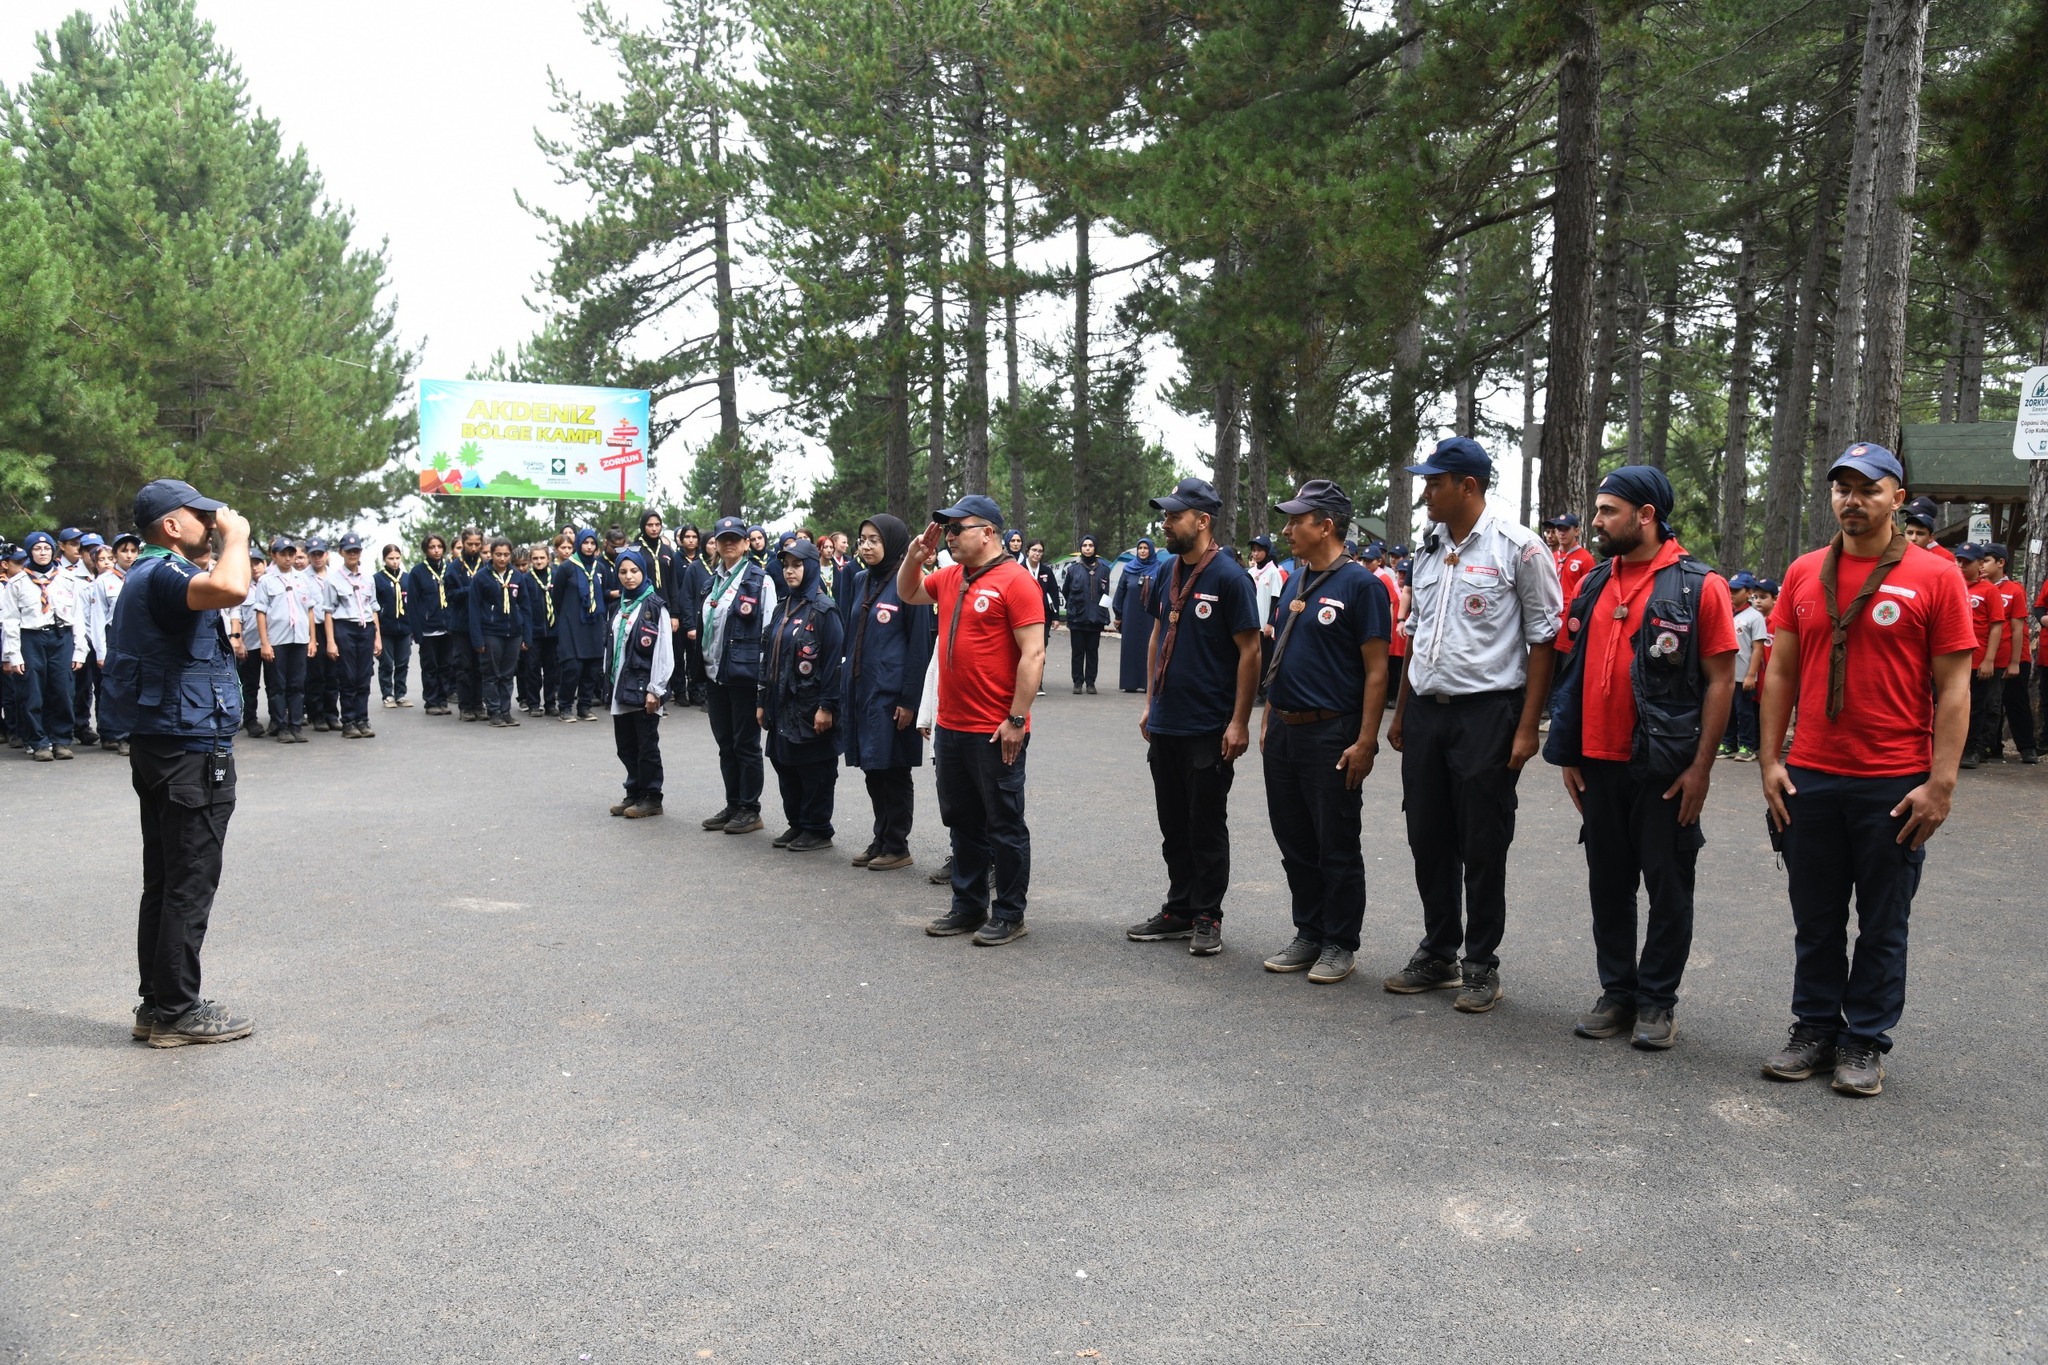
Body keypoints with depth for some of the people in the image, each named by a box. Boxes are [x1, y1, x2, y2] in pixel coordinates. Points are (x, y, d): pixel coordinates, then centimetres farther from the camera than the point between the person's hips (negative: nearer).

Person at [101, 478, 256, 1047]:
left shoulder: (146, 575, 17)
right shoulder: (164, 574, -17)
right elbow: (230, 589, -38)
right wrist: (236, 537, -20)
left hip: (158, 746, 11)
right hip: (191, 749, -11)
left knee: (165, 882, 14)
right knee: (190, 884, -4)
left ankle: (157, 1003, 21)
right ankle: (176, 1011, 2)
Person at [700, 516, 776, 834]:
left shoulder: (760, 580, -6)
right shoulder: (714, 580, 13)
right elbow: (705, 625, 18)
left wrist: (764, 679, -13)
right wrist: (701, 670, 14)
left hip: (744, 673, -7)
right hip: (714, 672, 7)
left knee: (746, 744, 1)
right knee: (725, 743, 12)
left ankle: (750, 809, 9)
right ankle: (732, 805, 21)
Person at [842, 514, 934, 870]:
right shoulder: (861, 581, 10)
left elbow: (919, 645, -11)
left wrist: (909, 700, -13)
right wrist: (849, 689, 12)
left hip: (891, 693, -7)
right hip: (862, 690, 7)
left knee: (893, 771, 2)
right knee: (872, 771, 13)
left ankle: (897, 847, 12)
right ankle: (880, 840, 24)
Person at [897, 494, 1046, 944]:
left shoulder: (1014, 581, -13)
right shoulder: (950, 577, 11)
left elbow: (1033, 655, -17)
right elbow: (907, 594, 29)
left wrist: (1016, 720, -20)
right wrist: (916, 554, 9)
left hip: (995, 732, -8)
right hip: (951, 726, 8)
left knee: (1004, 825, 3)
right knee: (962, 822, 16)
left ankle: (1010, 915, 14)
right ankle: (968, 906, 28)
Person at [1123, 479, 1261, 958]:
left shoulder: (1229, 577, -12)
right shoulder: (1167, 572, 8)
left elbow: (1249, 651, -13)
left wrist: (1239, 722, -15)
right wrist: (1149, 702, 14)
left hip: (1208, 729, -7)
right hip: (1165, 725, 7)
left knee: (1207, 828, 4)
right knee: (1173, 826, 14)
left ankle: (1207, 918, 15)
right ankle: (1179, 910, 25)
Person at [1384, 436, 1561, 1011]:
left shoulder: (1518, 548, -7)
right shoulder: (1427, 549, 12)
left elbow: (1542, 641, -8)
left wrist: (1526, 728, -13)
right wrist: (1400, 714, 17)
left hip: (1486, 711, -6)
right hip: (1426, 710, 6)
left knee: (1483, 846, 2)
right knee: (1428, 839, 12)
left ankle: (1481, 965, 16)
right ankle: (1437, 953, 26)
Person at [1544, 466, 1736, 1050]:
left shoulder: (1700, 587, -7)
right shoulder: (1594, 586, 9)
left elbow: (1720, 680, -9)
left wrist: (1701, 767, -13)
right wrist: (1568, 752, 10)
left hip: (1665, 767, -5)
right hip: (1599, 763, 5)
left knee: (1668, 887, 6)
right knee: (1608, 883, 12)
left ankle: (1657, 1001, 18)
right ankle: (1616, 992, 24)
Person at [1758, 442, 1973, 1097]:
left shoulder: (1934, 577, -4)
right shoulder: (1804, 575, 6)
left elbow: (1953, 687, -5)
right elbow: (1781, 672, 10)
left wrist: (1941, 783, -10)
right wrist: (1770, 761, 3)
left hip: (1894, 785, -3)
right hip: (1810, 778, 3)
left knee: (1882, 924, 9)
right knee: (1815, 919, 12)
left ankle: (1866, 1042, 21)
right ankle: (1814, 1029, 25)